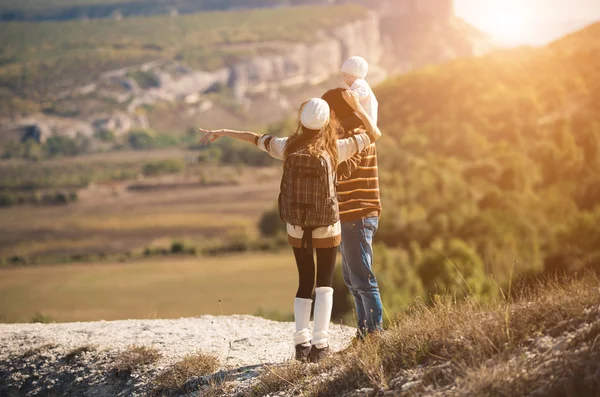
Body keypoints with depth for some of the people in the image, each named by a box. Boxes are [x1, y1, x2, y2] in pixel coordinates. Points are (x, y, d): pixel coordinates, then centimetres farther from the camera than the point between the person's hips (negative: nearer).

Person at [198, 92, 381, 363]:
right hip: (327, 228, -2)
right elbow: (374, 134, 0)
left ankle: (301, 342, 5)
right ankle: (319, 343, -5)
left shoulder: (288, 147, -4)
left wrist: (221, 132, 20)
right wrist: (356, 106, 5)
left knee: (304, 283, 16)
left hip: (297, 228, 3)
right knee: (324, 284, 8)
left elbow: (254, 138, 9)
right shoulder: (335, 149, -10)